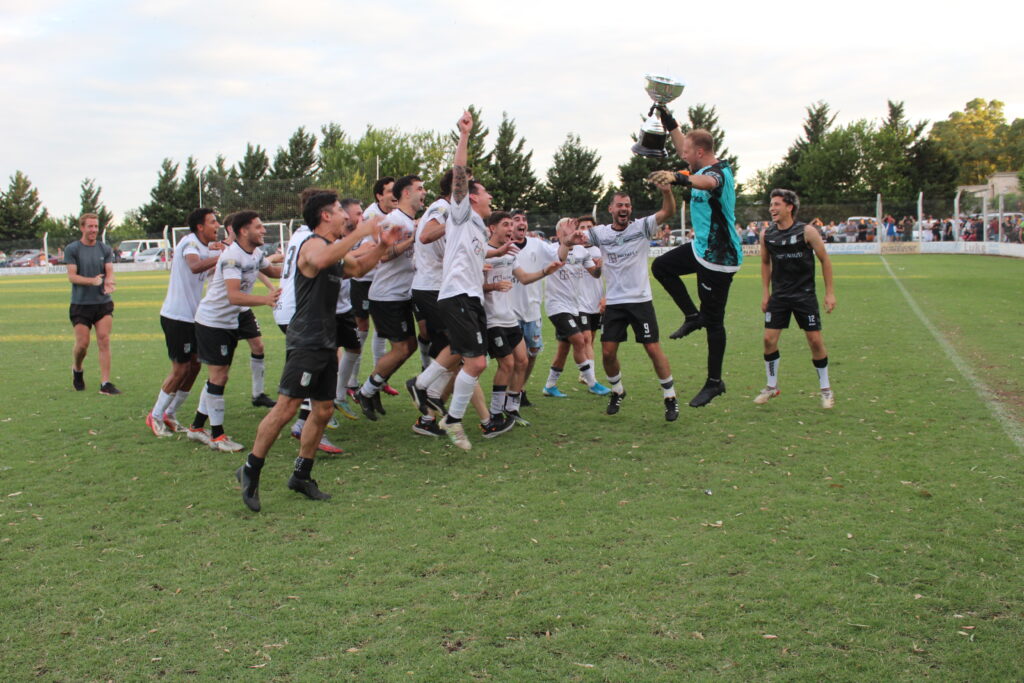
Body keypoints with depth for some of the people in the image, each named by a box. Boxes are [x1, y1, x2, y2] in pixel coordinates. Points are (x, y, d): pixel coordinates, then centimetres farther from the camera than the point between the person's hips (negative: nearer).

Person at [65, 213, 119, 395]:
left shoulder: (105, 249, 8)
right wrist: (92, 280, -25)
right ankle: (77, 370, 30)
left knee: (104, 340, -7)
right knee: (82, 343, -2)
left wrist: (109, 282, -24)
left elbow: (109, 272, 0)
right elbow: (72, 276, -8)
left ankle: (105, 383, -7)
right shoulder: (72, 249, -1)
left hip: (103, 303, 2)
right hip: (80, 304, -2)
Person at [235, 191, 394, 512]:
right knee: (286, 407, -12)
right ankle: (250, 470, -2)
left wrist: (382, 245, 20)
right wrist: (359, 233, -33)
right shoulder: (313, 244, -11)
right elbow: (320, 260, -37)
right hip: (306, 340, -10)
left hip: (326, 340, 10)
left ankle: (301, 475, 19)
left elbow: (358, 267, 37)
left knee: (324, 410, 10)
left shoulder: (335, 249, 19)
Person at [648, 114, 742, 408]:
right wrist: (670, 122, 26)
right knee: (661, 266, 17)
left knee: (714, 321, -2)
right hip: (702, 248, 10)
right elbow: (682, 148, 27)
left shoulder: (719, 172, -24)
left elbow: (708, 182, -52)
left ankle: (714, 383, 9)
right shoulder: (708, 167, 5)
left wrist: (680, 178, -69)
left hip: (718, 257, -10)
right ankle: (693, 316, 19)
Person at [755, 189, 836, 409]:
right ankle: (772, 386, 15)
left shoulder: (806, 232, -11)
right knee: (769, 339, -4)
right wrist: (765, 292, 9)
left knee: (815, 340, -1)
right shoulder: (767, 235, -1)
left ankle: (826, 390, 15)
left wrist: (830, 292, -5)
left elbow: (824, 260, -3)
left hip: (804, 294, -3)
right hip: (778, 296, 3)